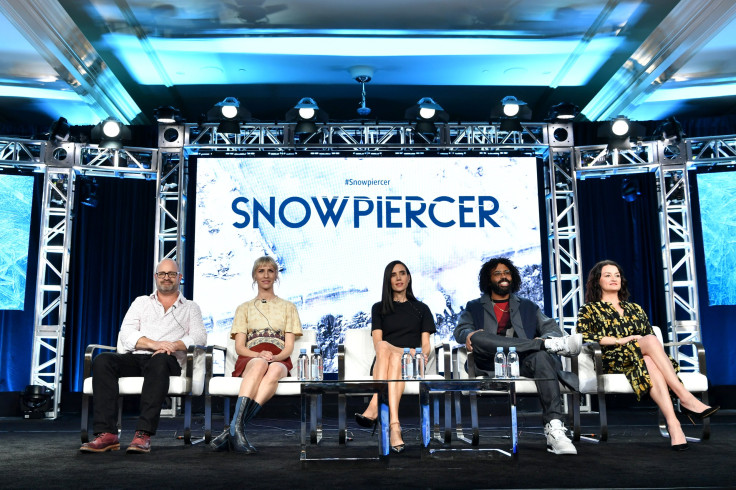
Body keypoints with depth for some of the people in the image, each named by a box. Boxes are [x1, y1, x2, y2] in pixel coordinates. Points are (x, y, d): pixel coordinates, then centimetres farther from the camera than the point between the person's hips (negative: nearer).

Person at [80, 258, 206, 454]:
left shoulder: (190, 308, 21)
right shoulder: (141, 302, 25)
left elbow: (199, 337, 4)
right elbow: (126, 334, 8)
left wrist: (174, 345, -17)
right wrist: (153, 344, -11)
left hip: (168, 360, -2)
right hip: (135, 357, 3)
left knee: (160, 361, -39)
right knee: (102, 361, -28)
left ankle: (143, 434, -44)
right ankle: (107, 434, -34)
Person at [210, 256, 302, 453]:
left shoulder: (288, 307, 22)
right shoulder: (244, 308, 22)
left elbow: (289, 346, 10)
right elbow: (239, 346, 9)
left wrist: (275, 357, -14)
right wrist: (258, 355, -13)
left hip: (279, 361, 0)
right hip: (250, 359, 0)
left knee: (274, 370, -39)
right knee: (260, 364, -39)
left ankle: (232, 430, -49)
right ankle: (237, 428, -53)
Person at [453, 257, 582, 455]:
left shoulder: (528, 307, 29)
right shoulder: (474, 307, 25)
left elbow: (552, 328, 16)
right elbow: (461, 330, 8)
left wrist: (545, 338, -10)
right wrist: (469, 335, -19)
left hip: (524, 362, 1)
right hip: (491, 364, -1)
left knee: (542, 356, -34)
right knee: (478, 338, -32)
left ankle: (554, 431, -44)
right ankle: (552, 345, -33)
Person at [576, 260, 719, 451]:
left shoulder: (635, 309, 30)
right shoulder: (589, 309, 15)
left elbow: (648, 335, 22)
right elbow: (583, 335, -4)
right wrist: (620, 340, -12)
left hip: (642, 358, 4)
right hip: (612, 360, -4)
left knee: (650, 364, -37)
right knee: (651, 340, -33)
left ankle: (673, 425, -55)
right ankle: (686, 399, -44)